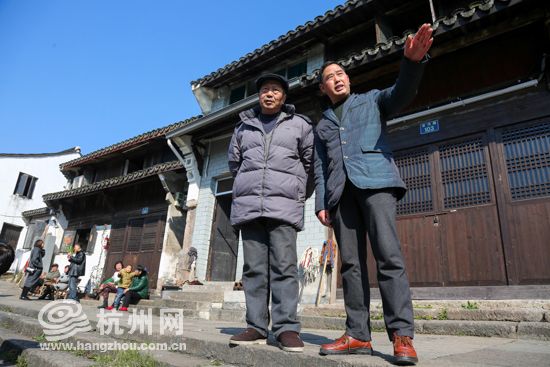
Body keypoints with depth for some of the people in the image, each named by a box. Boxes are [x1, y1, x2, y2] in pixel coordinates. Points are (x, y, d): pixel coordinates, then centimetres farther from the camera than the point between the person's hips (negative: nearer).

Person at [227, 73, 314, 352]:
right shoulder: (244, 127, 19)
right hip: (248, 204, 3)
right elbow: (235, 163, 26)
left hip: (284, 206, -2)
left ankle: (287, 328, -2)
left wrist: (300, 195, 10)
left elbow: (311, 163, 12)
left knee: (284, 266, -8)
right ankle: (256, 327, 7)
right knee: (254, 267, 2)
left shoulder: (300, 125, 12)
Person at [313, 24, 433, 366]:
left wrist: (413, 61, -22)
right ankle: (358, 335, 2)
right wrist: (321, 204, 6)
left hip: (375, 180, -3)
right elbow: (321, 168, 19)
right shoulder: (322, 126, 27)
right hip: (341, 192, 4)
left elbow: (402, 93, -1)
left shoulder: (372, 101, 19)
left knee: (389, 254, -14)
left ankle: (402, 336, -11)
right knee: (351, 263, -1)